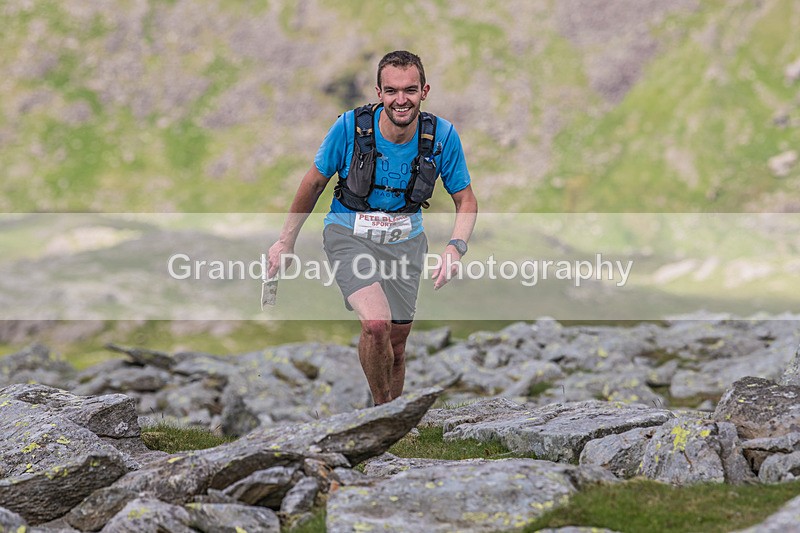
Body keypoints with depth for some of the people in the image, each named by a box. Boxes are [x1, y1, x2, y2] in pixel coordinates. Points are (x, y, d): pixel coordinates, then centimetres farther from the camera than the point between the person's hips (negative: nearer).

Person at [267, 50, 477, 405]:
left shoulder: (442, 135, -14)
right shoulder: (351, 126, -19)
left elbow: (465, 200, -1)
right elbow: (314, 183, -2)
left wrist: (455, 247, -21)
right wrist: (286, 241, 5)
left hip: (404, 241, 3)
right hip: (349, 235, -3)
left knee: (396, 345, 10)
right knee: (376, 323, -26)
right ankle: (381, 408, -3)